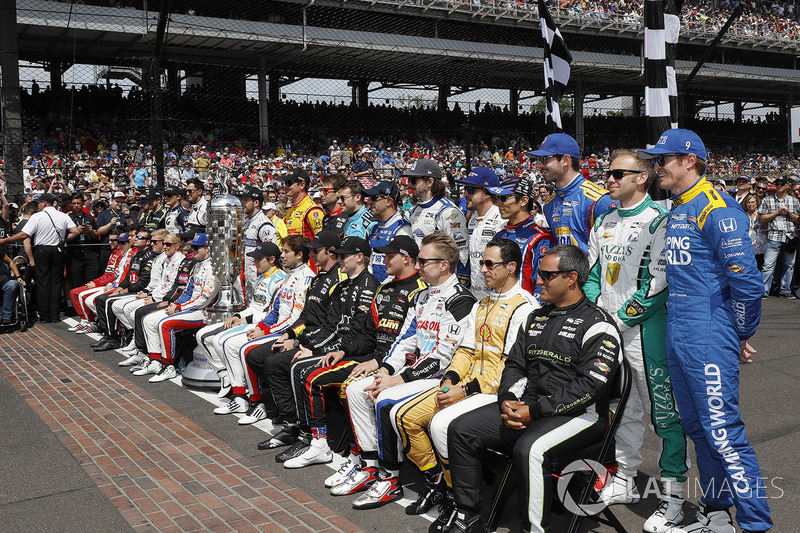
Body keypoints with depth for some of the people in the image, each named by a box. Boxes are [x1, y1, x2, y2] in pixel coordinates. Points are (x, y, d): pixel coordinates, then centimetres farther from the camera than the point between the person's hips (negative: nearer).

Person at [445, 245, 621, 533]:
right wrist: (508, 400, -4)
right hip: (528, 404, 7)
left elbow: (589, 385, -17)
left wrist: (535, 410, -20)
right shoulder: (536, 318, 17)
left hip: (580, 413, -7)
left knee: (529, 449, -36)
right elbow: (514, 364, 17)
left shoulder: (597, 325, -8)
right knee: (460, 429, -6)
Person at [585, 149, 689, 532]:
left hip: (645, 329, -7)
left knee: (664, 413, -1)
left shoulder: (657, 221, -10)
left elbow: (657, 283, -16)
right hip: (606, 329, 8)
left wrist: (621, 320, -15)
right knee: (621, 409, 16)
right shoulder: (603, 223, 14)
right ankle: (625, 481, 29)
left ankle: (674, 496, 8)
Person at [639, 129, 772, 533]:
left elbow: (746, 280, -17)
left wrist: (742, 336, -7)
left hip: (709, 338, -9)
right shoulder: (675, 210, 14)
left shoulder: (716, 208, -14)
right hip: (677, 334, 9)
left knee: (722, 431, -8)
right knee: (696, 426, 16)